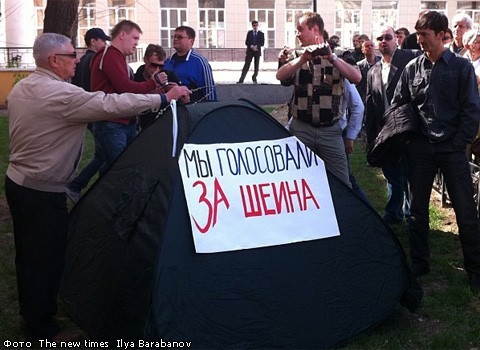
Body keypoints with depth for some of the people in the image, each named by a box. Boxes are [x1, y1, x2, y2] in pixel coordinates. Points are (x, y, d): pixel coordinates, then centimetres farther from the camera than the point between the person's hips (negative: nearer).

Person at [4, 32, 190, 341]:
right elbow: (111, 105, -27)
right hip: (44, 192, -10)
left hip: (17, 180, 10)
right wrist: (164, 98, -20)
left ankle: (31, 313, 37)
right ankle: (42, 329, 16)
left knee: (28, 255, 21)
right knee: (47, 258, 3)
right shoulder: (60, 94, -24)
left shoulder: (21, 88, 7)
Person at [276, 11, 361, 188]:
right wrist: (303, 59, -26)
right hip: (301, 129, 2)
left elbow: (357, 78, -15)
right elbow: (280, 76, -11)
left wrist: (331, 57, -25)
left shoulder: (339, 55, 2)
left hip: (330, 130, -1)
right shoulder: (298, 55, 7)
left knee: (341, 182, -1)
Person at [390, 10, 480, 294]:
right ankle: (419, 263, 23)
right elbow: (398, 106, 10)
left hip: (452, 148, -3)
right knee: (418, 208, 9)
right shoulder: (413, 68, 6)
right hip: (420, 148, 3)